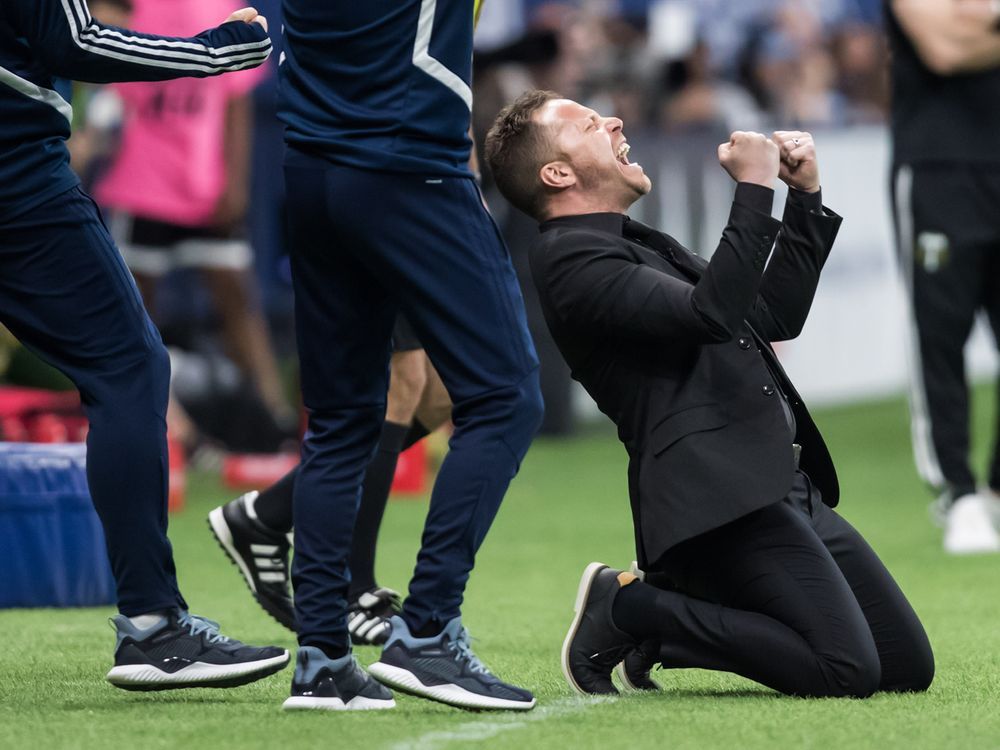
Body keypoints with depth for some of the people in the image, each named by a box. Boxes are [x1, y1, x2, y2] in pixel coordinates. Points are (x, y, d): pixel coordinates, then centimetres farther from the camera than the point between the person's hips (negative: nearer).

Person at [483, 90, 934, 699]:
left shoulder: (642, 245, 25)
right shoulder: (572, 258, -7)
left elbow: (775, 317, 29)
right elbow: (710, 312, -21)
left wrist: (805, 195, 21)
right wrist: (754, 189, -14)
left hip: (786, 487, 10)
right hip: (718, 496, -10)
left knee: (908, 665, 4)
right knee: (847, 671, -21)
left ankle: (666, 610, 13)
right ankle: (630, 610, -4)